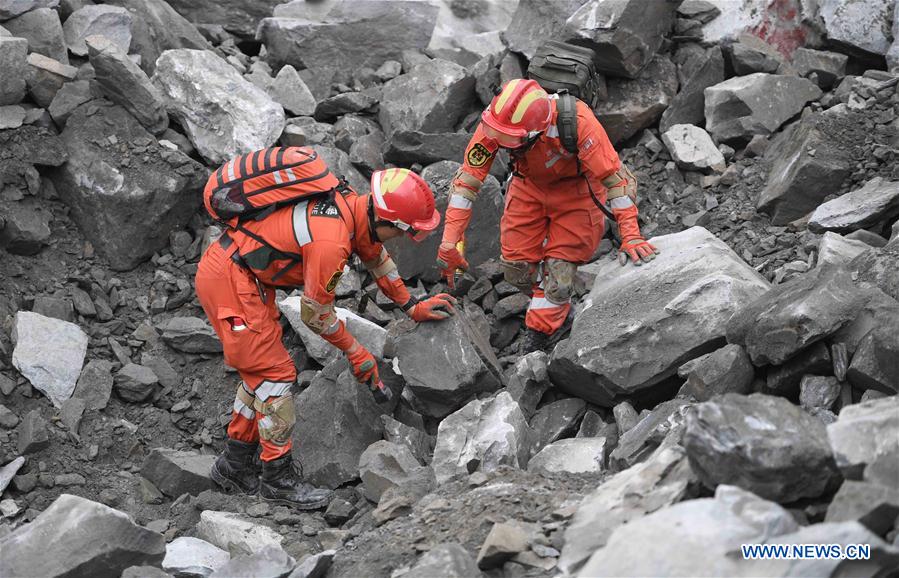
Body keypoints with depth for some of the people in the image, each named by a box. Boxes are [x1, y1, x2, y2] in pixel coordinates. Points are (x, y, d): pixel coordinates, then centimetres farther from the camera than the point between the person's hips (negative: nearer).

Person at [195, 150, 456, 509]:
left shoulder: (351, 204, -2)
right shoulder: (331, 241, -28)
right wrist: (357, 354, -2)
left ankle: (235, 465, 28)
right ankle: (279, 479, 4)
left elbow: (375, 256, 19)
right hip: (228, 281, -10)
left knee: (261, 371, 16)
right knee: (275, 373, -5)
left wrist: (412, 307, 23)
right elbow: (315, 314, -15)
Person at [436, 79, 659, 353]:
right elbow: (467, 179, -23)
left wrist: (631, 237, -36)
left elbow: (616, 177, -32)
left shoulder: (577, 122, -40)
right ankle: (558, 310, 29)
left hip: (575, 188, -3)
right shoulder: (494, 123, -31)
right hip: (529, 185, 4)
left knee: (559, 268, -9)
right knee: (516, 268, 2)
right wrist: (449, 244, -25)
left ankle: (540, 331, 13)